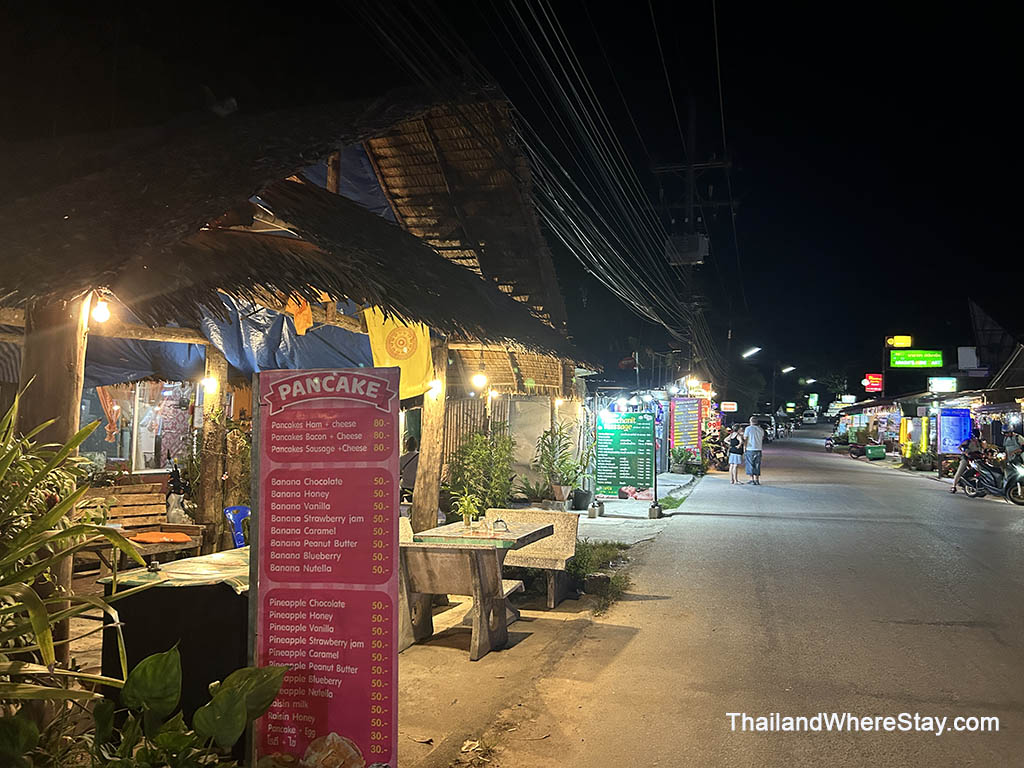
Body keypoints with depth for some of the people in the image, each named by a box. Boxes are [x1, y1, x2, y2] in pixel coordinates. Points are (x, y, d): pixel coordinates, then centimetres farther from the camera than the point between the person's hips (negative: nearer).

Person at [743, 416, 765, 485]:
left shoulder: (748, 429, -5)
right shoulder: (761, 430, 7)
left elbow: (745, 440, -6)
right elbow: (762, 440, 12)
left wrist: (744, 450, -1)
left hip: (750, 449, -4)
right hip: (758, 449, 4)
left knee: (750, 465, 1)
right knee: (757, 465, 9)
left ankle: (752, 480, -2)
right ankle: (757, 480, 9)